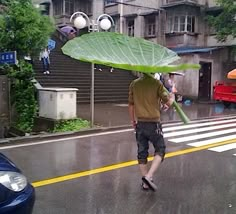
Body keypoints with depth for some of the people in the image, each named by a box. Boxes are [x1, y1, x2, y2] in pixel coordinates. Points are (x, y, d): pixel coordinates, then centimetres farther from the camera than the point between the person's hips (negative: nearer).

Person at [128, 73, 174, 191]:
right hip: (153, 123, -4)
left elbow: (131, 105, 8)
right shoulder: (157, 83, -9)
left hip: (140, 124, 4)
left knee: (142, 153, 12)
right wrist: (172, 98, 16)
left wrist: (133, 121, 21)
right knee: (160, 150, 8)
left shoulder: (134, 84, 3)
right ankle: (149, 176, -10)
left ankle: (145, 182, 18)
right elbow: (168, 102, -7)